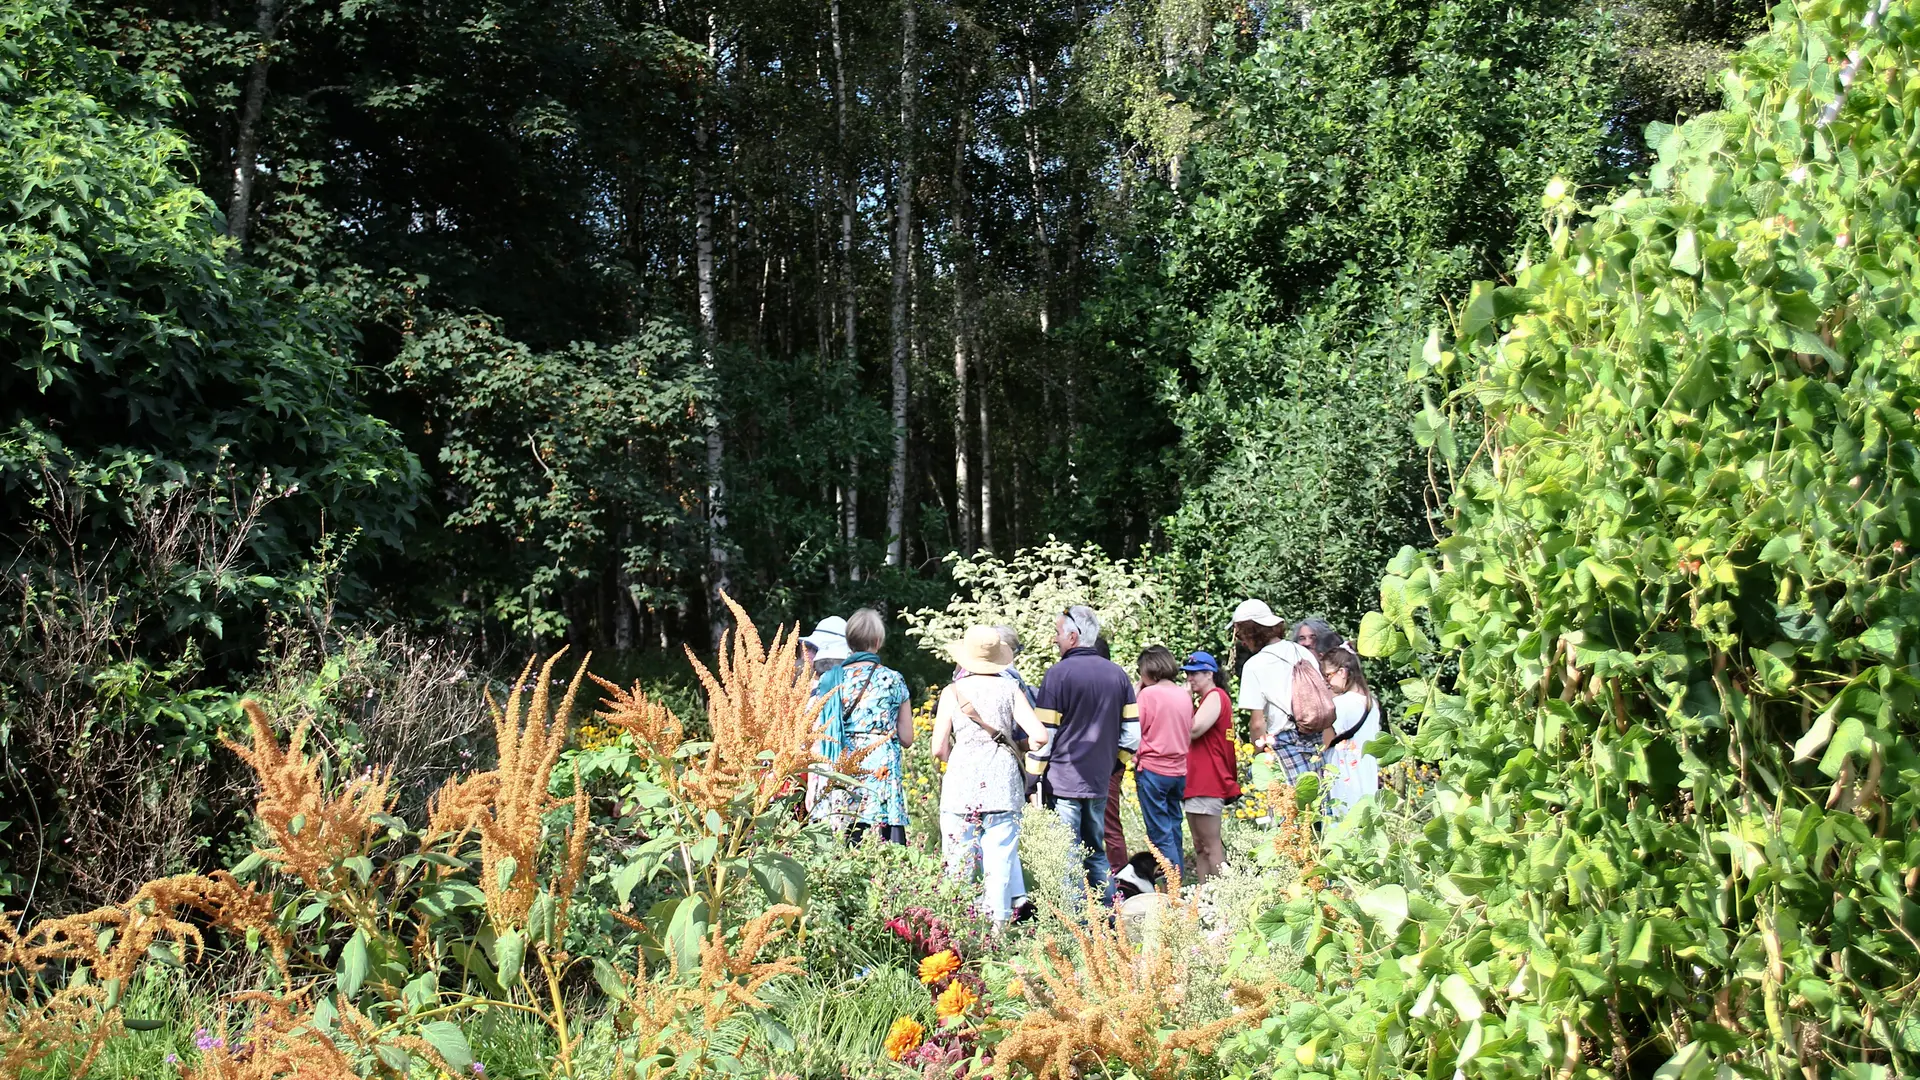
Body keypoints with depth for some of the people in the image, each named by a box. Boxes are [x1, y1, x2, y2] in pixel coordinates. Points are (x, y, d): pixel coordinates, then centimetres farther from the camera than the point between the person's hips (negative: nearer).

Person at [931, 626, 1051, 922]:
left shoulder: (953, 691, 1)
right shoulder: (1009, 689, 3)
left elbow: (939, 749, -1)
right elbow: (1039, 736, -5)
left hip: (961, 787, -1)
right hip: (1002, 786, 1)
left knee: (959, 866, 5)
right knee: (1001, 861, 5)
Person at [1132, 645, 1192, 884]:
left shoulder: (1148, 694, -12)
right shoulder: (1184, 695, 7)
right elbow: (1188, 733, 15)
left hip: (1152, 769, -6)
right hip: (1179, 770, 6)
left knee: (1160, 832, -1)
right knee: (1173, 825, 16)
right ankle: (1179, 876, 20)